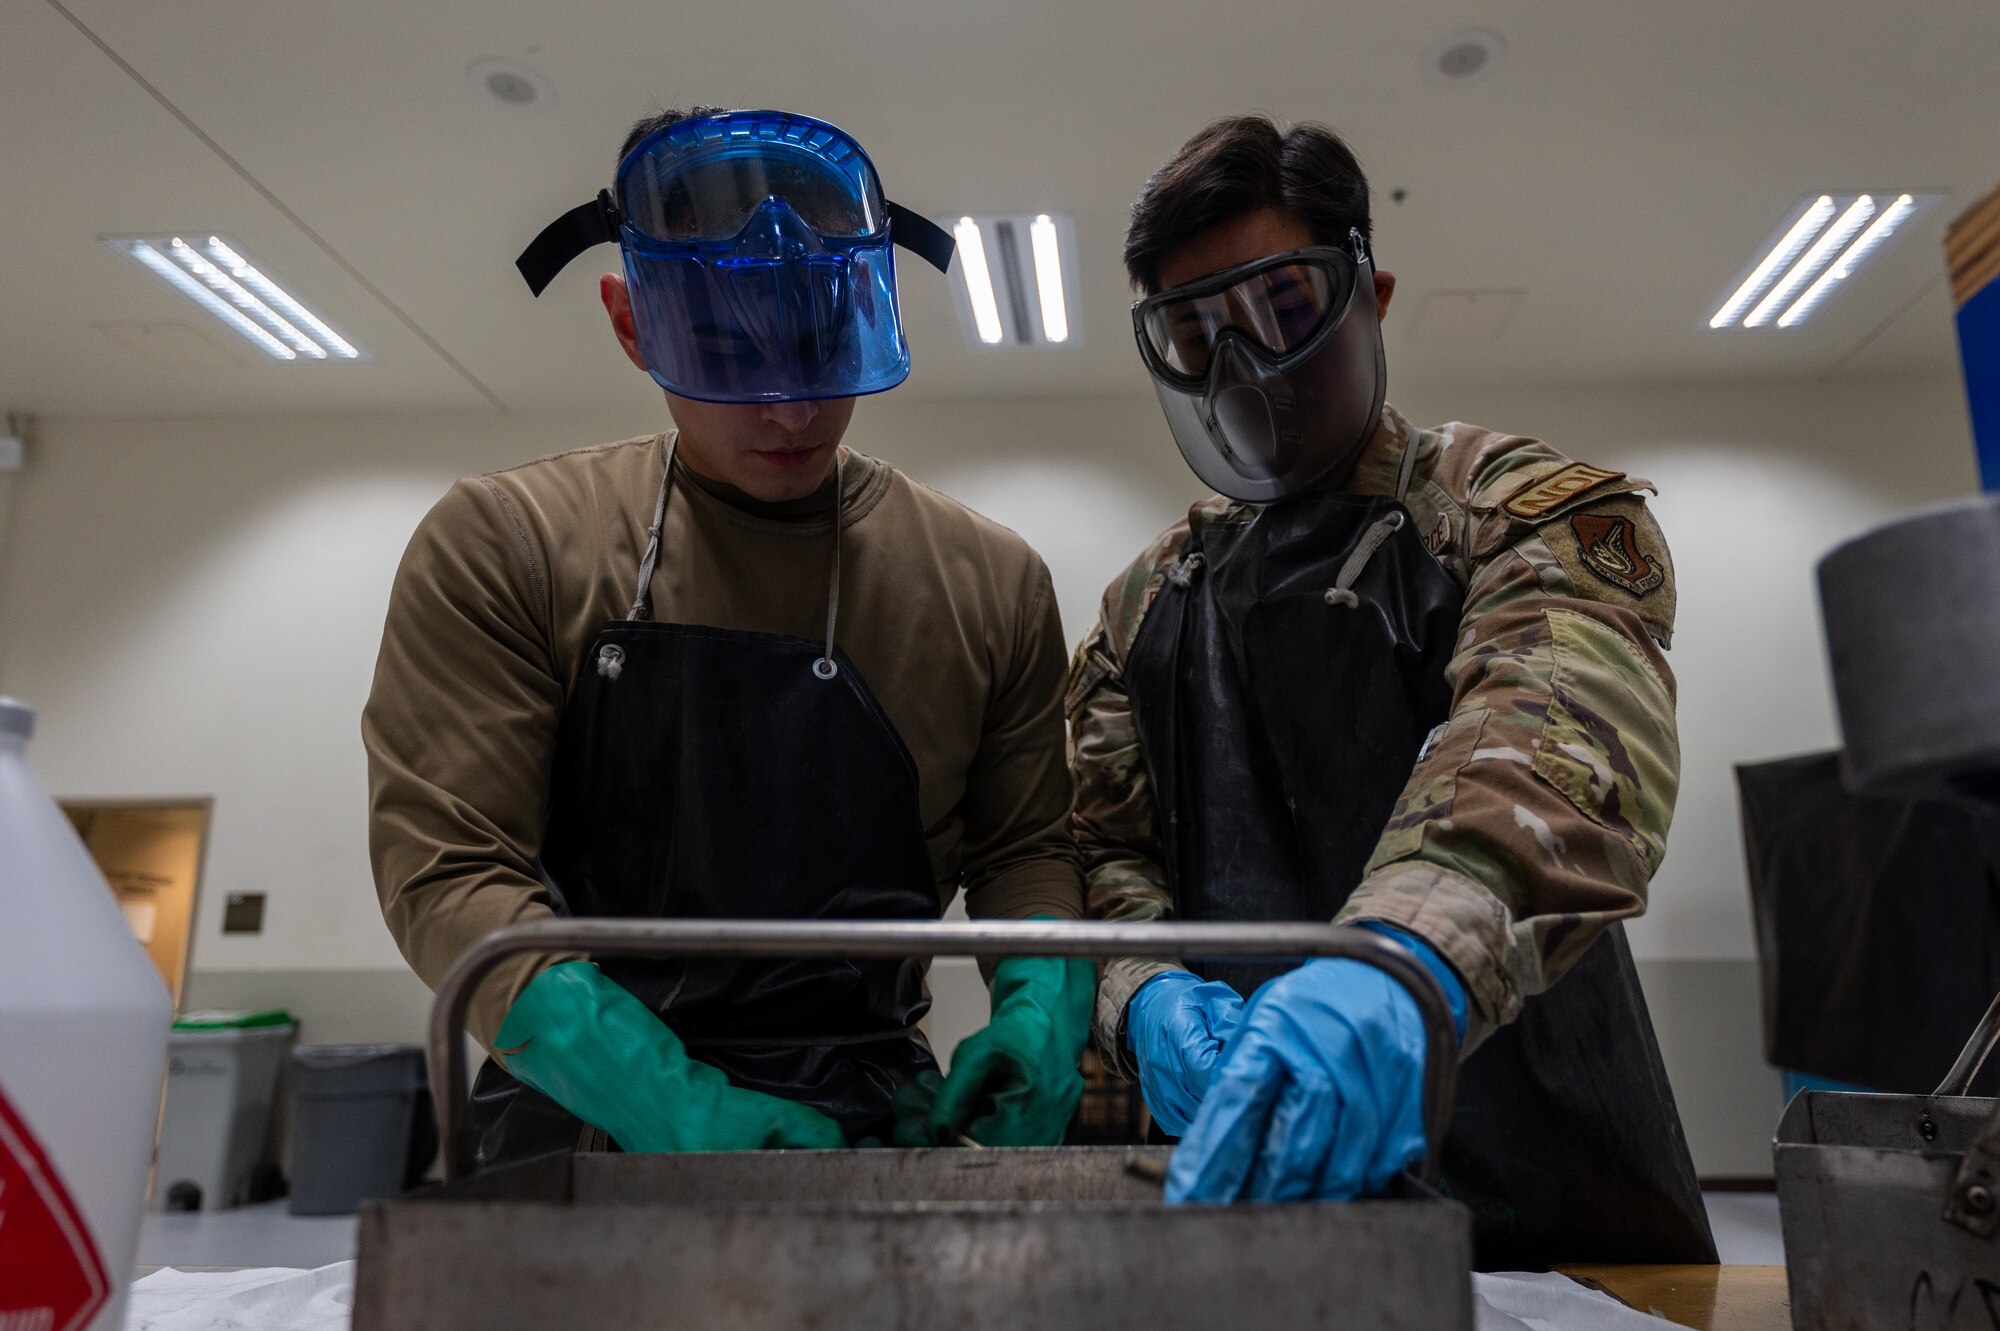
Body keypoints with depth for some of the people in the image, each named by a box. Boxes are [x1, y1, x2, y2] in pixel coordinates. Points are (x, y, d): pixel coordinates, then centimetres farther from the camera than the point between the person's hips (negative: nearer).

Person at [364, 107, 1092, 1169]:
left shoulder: (993, 583, 8)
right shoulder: (500, 547, 2)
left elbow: (1022, 849, 16)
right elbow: (447, 865, -4)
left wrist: (1042, 1004, -5)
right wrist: (674, 1106, -15)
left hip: (874, 1122, 2)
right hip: (584, 1136, -1)